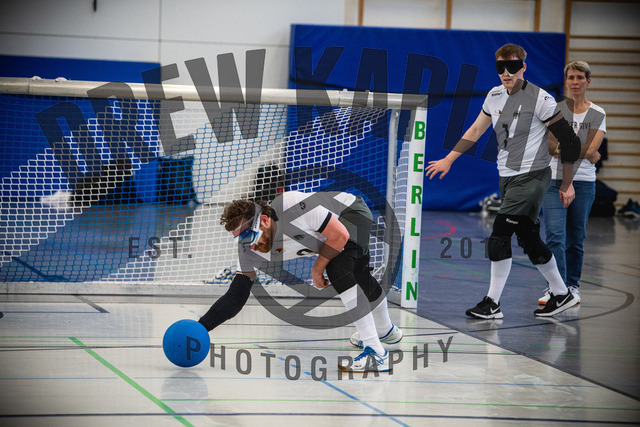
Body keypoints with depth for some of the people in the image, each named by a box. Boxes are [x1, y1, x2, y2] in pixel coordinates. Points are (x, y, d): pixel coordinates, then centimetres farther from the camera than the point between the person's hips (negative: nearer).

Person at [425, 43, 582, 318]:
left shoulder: (540, 99, -12)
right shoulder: (495, 96, 7)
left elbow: (569, 141, -8)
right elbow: (476, 130, 20)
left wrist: (567, 184, -7)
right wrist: (448, 160, 19)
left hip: (531, 176, -7)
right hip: (507, 177, 7)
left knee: (500, 235, -14)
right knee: (529, 241, 11)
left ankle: (492, 303, -7)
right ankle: (561, 295, 25)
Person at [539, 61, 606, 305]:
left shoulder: (598, 115, 5)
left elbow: (591, 148, -8)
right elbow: (550, 145, -7)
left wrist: (562, 148, -11)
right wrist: (584, 153, -12)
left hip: (583, 182, 1)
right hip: (554, 179, -1)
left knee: (575, 239, 7)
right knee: (554, 236, -13)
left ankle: (572, 286, 19)